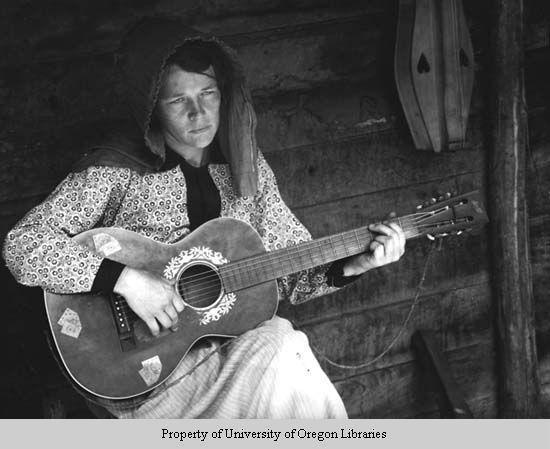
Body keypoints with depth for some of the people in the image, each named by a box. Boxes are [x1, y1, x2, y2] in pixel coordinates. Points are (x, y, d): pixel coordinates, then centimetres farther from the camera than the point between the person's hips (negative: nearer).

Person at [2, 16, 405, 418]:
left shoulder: (246, 166, 7)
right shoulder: (116, 170, -10)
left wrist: (352, 265, -8)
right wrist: (126, 279, -26)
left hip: (237, 344, 5)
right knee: (281, 350, -28)